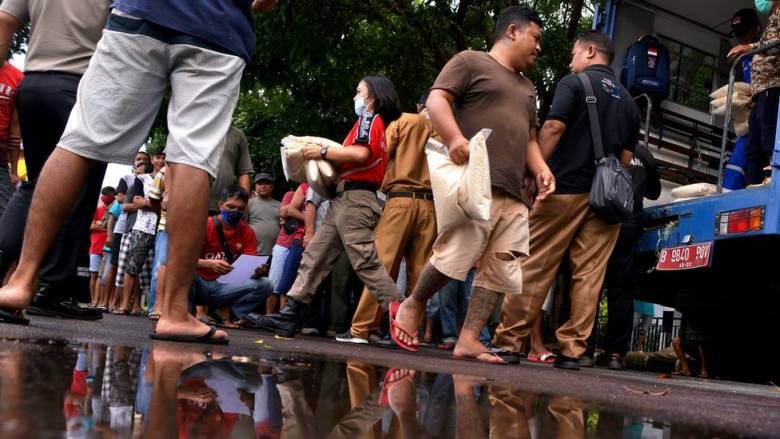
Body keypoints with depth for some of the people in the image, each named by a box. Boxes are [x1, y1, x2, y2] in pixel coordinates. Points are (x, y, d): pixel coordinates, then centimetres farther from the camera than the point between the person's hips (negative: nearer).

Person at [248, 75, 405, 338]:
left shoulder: (369, 118, -1)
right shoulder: (373, 124, 28)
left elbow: (360, 153, -18)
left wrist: (322, 152, -11)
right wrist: (328, 156, 16)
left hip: (354, 198, -10)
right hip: (345, 200, 10)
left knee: (366, 262, -13)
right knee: (315, 256, 4)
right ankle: (288, 317, 1)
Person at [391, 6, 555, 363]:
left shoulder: (527, 87, 30)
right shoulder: (471, 62, 6)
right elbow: (436, 100, -5)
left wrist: (541, 169, 10)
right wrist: (455, 139, -23)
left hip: (515, 193, 8)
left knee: (501, 269, -2)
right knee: (457, 253, -16)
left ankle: (469, 339, -1)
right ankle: (413, 305, 8)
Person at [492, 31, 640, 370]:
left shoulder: (574, 84, 1)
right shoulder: (627, 100, 19)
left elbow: (553, 128, -11)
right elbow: (627, 155, 16)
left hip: (567, 187, -5)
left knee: (534, 267, -2)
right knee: (589, 274, 2)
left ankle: (508, 340, -1)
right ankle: (572, 349, 1)